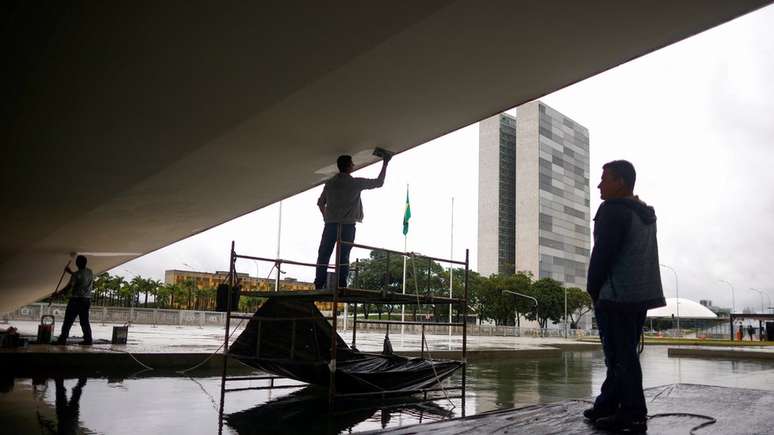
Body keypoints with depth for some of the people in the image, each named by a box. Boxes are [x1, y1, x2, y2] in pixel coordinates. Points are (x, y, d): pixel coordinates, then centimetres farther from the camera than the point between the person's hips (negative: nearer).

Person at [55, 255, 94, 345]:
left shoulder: (76, 274, -14)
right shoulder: (90, 272, 6)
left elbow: (68, 287, -10)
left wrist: (58, 292, 2)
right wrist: (70, 272, 31)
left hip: (76, 300, -6)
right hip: (87, 300, 6)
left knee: (68, 321, 1)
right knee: (85, 321, 10)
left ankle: (62, 340, 3)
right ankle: (88, 340, 8)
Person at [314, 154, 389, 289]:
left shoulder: (330, 183, 10)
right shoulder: (355, 183, -2)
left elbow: (320, 203, 13)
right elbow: (379, 182, 6)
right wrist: (385, 164, 16)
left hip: (330, 224, 3)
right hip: (347, 225, -3)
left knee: (323, 255, 3)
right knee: (343, 257, -3)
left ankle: (319, 285, -2)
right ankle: (341, 286, -6)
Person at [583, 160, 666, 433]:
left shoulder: (613, 210, -10)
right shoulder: (646, 214, 17)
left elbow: (602, 253, -16)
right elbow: (644, 255, 17)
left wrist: (593, 289, -4)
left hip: (616, 296, -9)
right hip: (641, 294, 9)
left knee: (620, 355, -4)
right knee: (625, 354, 12)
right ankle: (608, 405, 20)